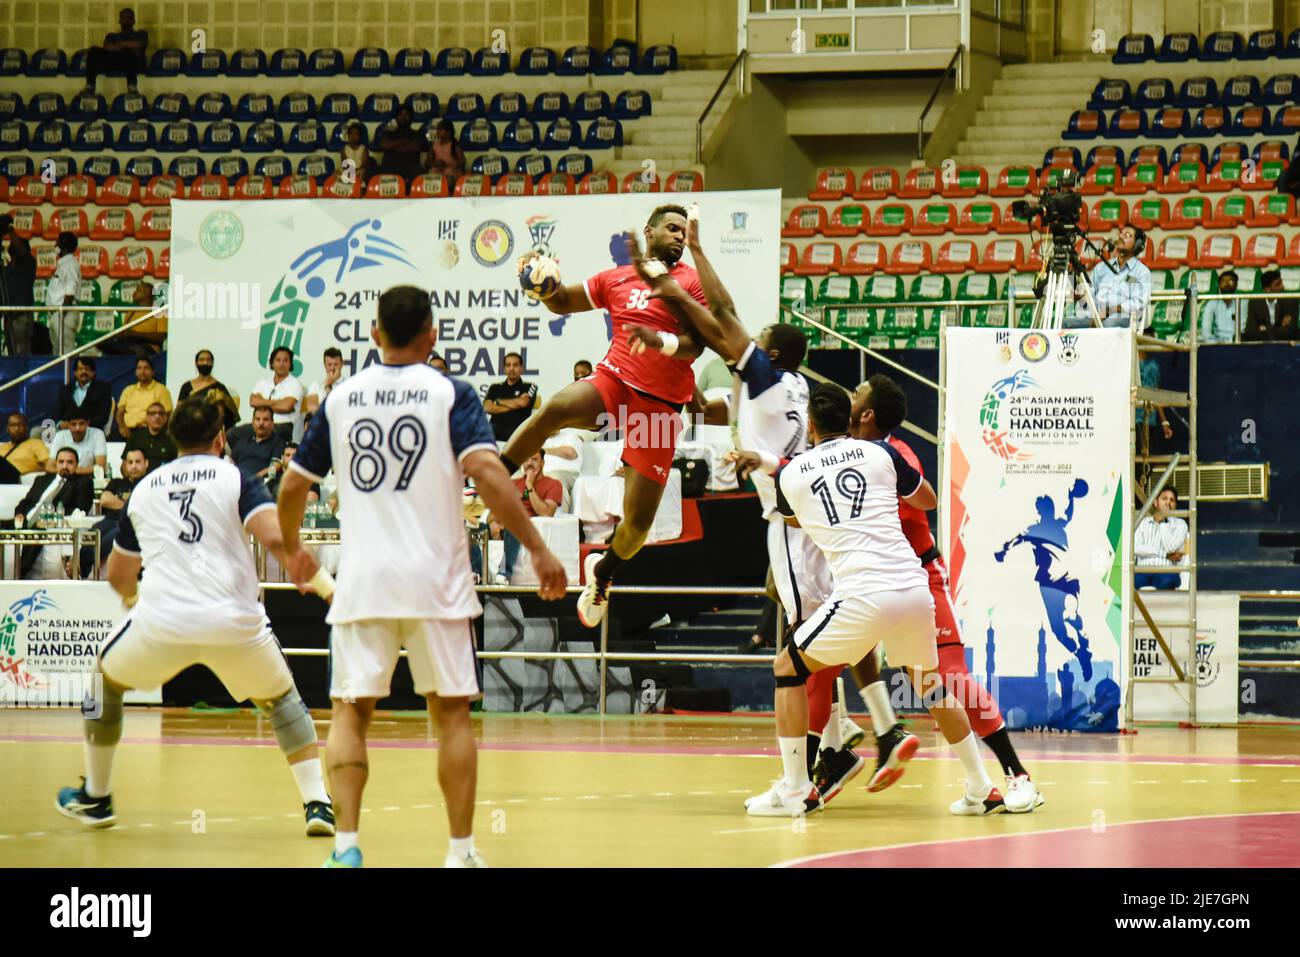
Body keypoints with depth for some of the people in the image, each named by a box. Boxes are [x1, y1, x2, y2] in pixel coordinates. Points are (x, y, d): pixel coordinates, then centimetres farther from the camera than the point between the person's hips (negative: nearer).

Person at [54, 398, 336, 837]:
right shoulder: (236, 479, 7)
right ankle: (317, 803, 8)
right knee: (280, 699, 23)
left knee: (107, 676, 30)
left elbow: (118, 577, 30)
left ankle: (95, 797, 35)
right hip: (234, 620, -1)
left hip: (161, 620, 1)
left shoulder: (144, 490, 19)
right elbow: (276, 538, -11)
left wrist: (133, 596, 52)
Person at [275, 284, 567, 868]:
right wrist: (538, 550, -12)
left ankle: (346, 845, -8)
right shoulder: (450, 394, -2)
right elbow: (486, 473, -15)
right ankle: (461, 851, 8)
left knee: (350, 711, 6)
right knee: (451, 711, 8)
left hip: (362, 579, 2)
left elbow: (292, 488, 13)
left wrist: (293, 549, 31)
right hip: (435, 579, -2)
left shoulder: (341, 398, 8)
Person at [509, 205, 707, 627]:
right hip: (614, 380, 1)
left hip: (661, 405, -1)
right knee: (556, 408, -35)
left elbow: (697, 345, -8)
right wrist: (543, 286, 1)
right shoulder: (616, 280, 12)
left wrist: (661, 340, -29)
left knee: (638, 522, -1)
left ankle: (603, 571, 31)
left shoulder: (692, 283, 2)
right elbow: (563, 303, 24)